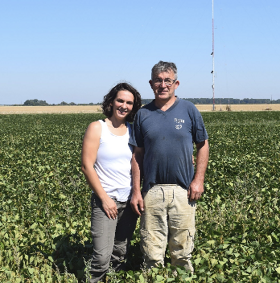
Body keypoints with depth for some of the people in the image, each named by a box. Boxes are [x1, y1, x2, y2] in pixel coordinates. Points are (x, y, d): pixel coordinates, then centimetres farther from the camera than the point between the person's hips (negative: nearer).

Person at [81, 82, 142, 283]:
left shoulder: (133, 131, 8)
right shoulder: (97, 128, -5)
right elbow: (87, 166, -9)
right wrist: (104, 198, -12)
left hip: (129, 200, 5)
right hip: (106, 200, -5)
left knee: (121, 254, 12)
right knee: (102, 256, -11)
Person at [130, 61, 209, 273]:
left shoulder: (189, 110, 3)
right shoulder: (143, 114, 6)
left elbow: (203, 145, 7)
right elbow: (138, 154, 8)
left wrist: (198, 179, -3)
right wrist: (136, 190, 2)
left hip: (183, 190, -1)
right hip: (152, 190, 1)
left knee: (182, 249, 8)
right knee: (152, 252, 5)